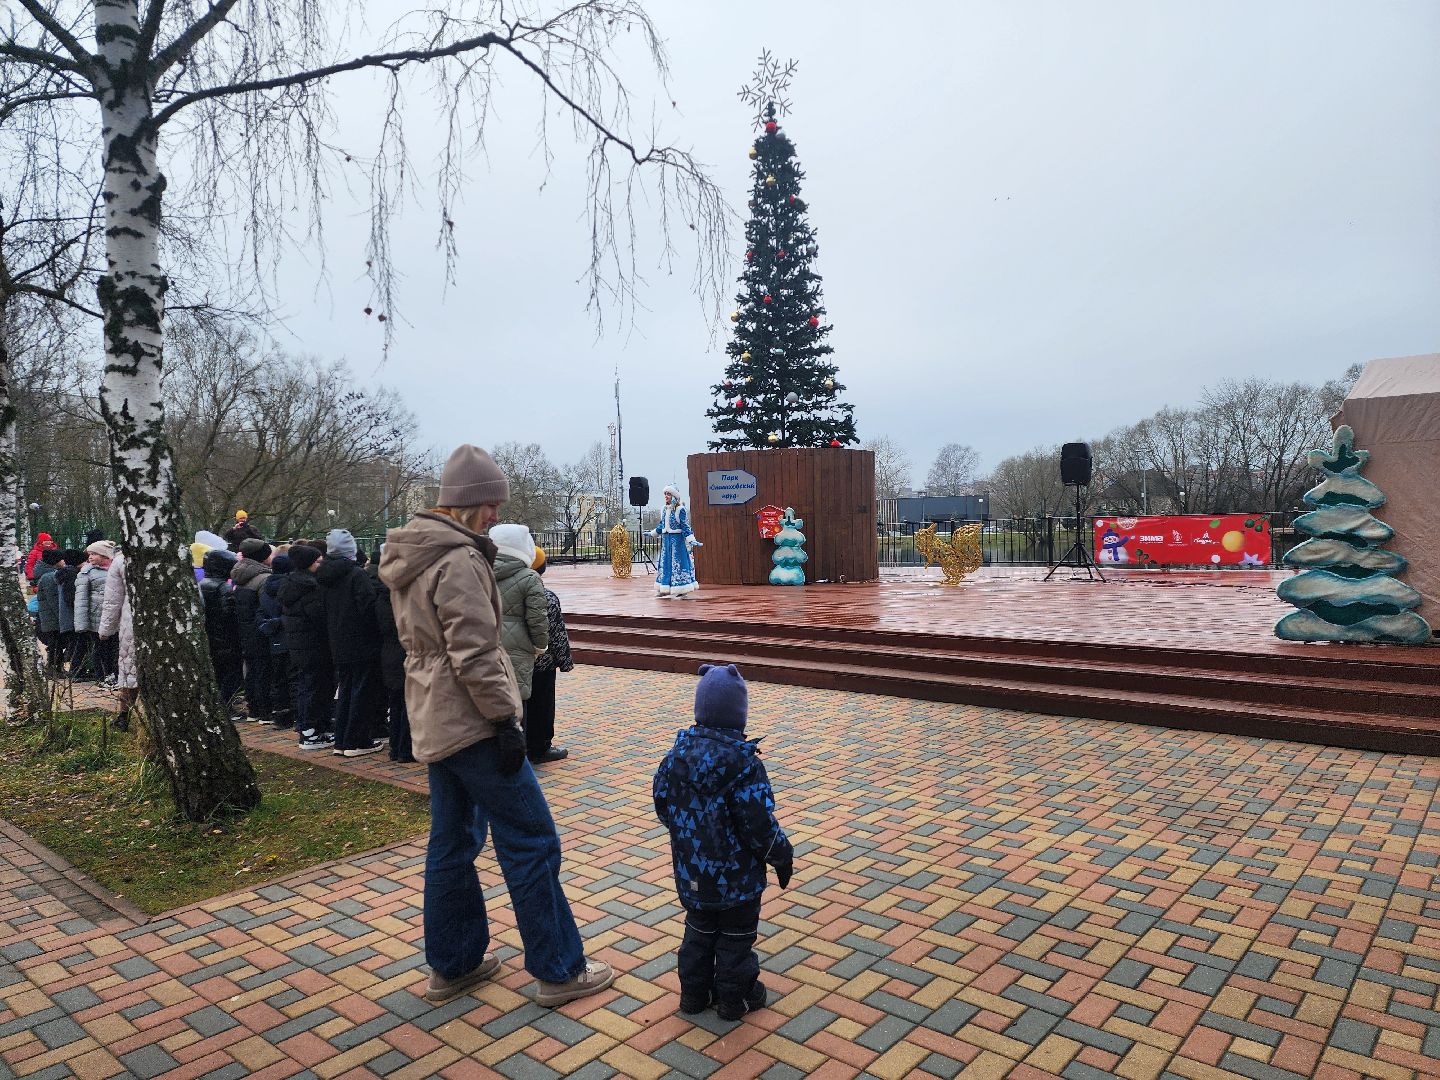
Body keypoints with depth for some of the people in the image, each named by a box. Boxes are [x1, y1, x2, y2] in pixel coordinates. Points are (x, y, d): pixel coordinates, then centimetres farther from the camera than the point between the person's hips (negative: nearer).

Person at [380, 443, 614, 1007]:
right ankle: (559, 970, 8)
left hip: (434, 721, 10)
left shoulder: (410, 558, 12)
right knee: (531, 841, -1)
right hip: (472, 723, -10)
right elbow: (475, 654, -23)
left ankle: (452, 965, 29)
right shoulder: (458, 560, -19)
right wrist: (505, 718, -19)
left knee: (451, 842, 17)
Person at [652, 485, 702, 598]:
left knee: (677, 562, -3)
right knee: (665, 562, 7)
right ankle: (666, 590, 12)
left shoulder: (680, 510, -10)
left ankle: (681, 590, 3)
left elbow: (685, 526, -12)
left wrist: (692, 541, -20)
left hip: (677, 539, -7)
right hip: (666, 539, 7)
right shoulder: (663, 509, 9)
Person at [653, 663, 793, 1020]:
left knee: (699, 929, 24)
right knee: (736, 935, 15)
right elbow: (759, 824, -22)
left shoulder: (678, 753, -8)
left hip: (691, 869, 5)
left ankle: (694, 992, 35)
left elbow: (662, 804, 3)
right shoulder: (743, 763, -25)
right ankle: (734, 997, 28)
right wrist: (782, 856, -5)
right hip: (736, 874, -5)